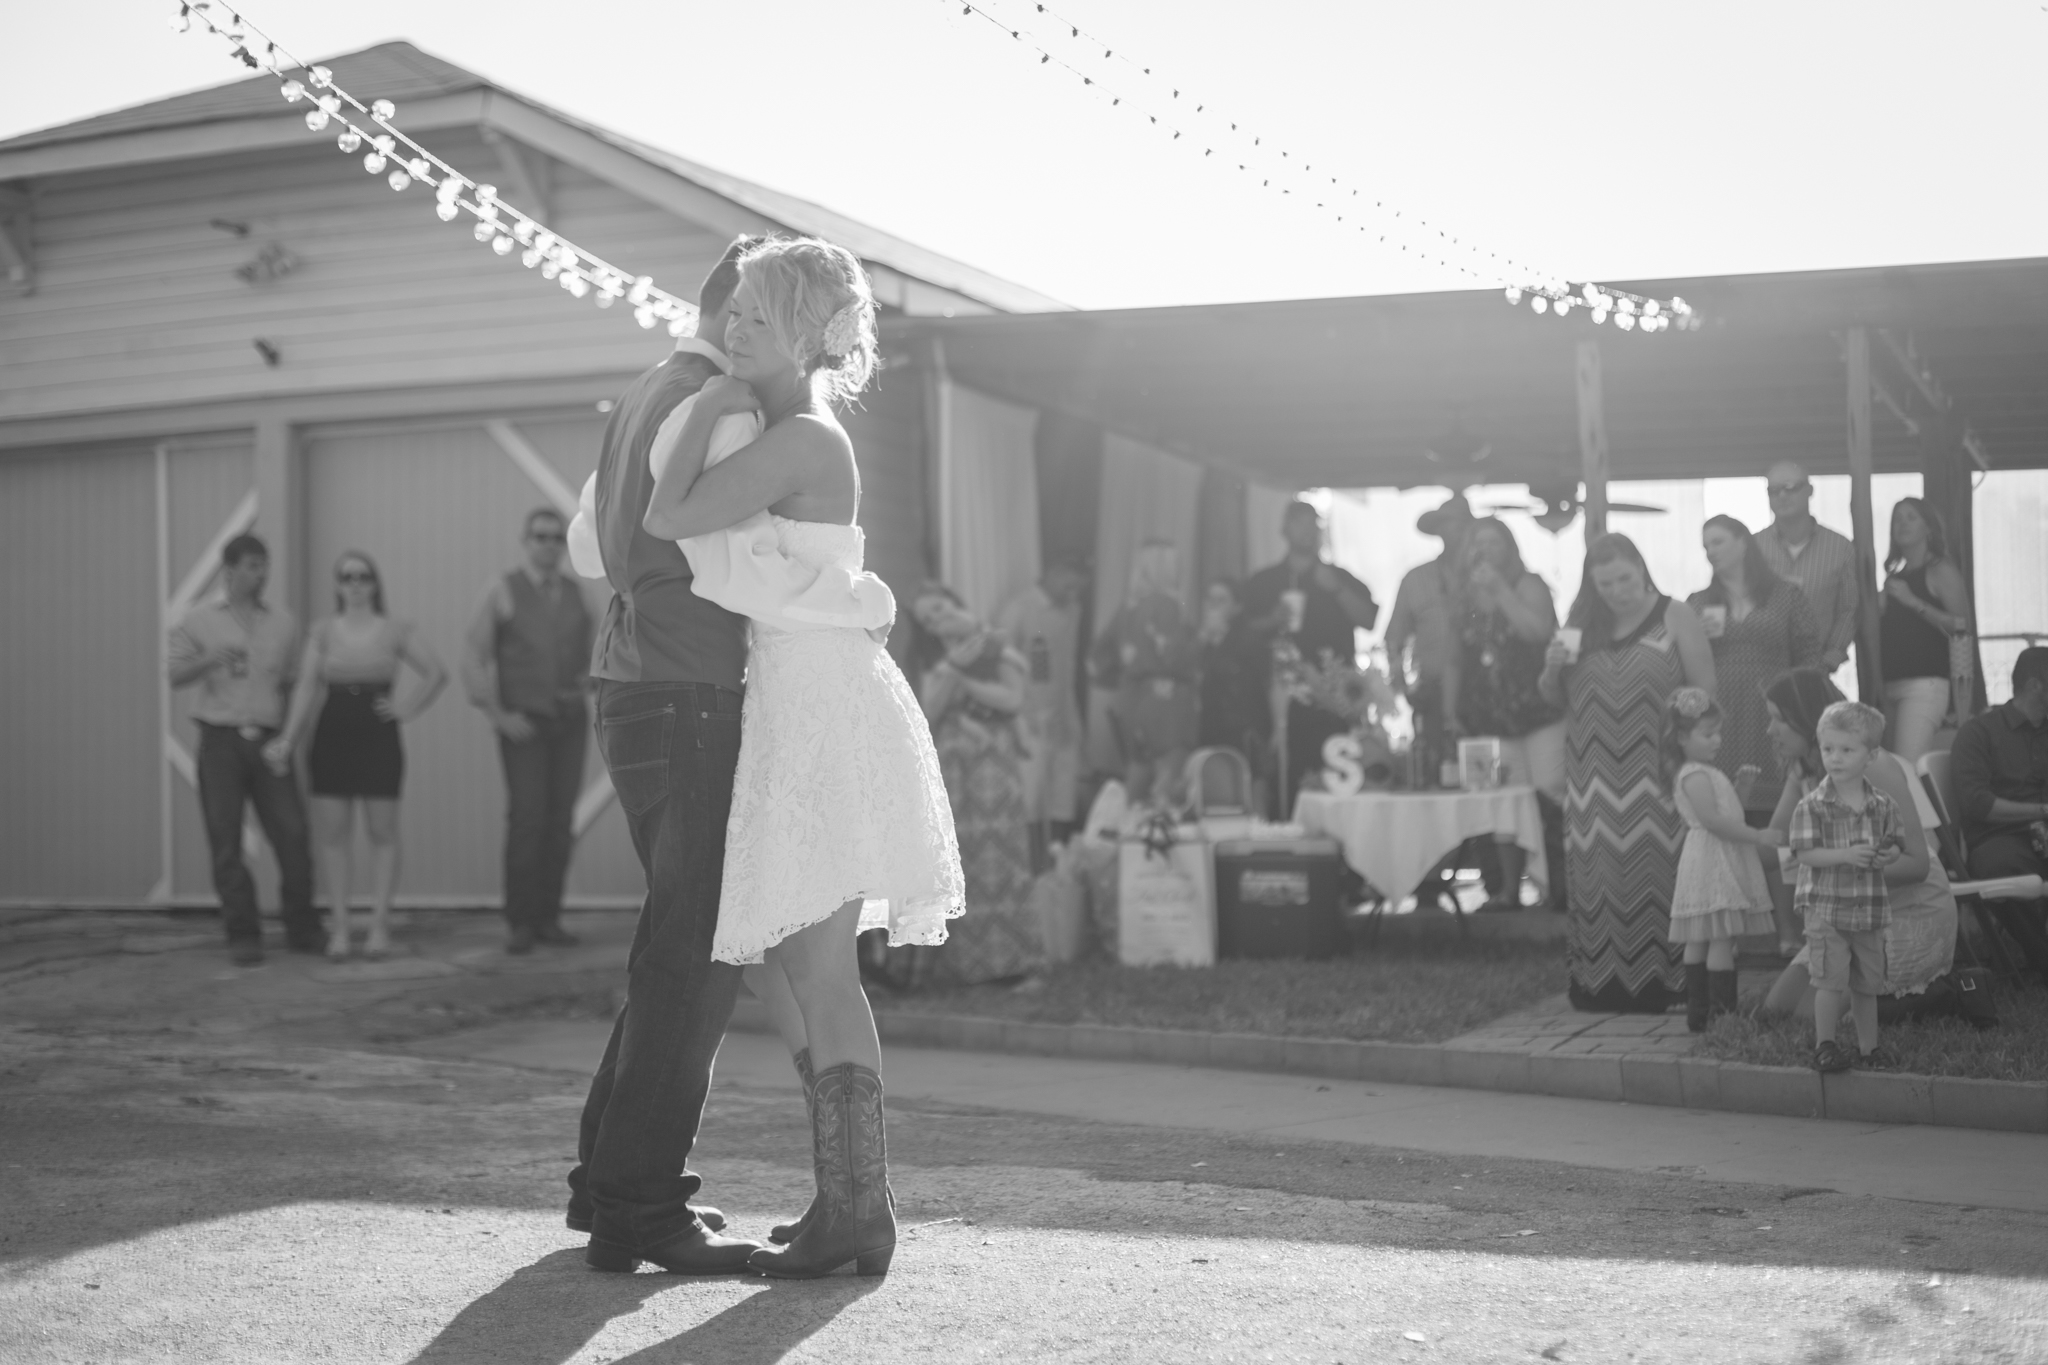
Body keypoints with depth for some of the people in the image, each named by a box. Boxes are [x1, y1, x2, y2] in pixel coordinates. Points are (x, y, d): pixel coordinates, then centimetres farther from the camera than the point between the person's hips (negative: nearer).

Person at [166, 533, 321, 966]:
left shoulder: (283, 623, 13)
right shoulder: (198, 621, 7)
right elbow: (173, 675, 0)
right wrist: (209, 660, -19)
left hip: (269, 742, 1)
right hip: (220, 740, -1)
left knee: (292, 835, -5)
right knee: (226, 843, -2)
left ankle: (302, 930, 7)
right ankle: (242, 938, 4)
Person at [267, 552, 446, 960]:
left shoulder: (395, 631, 4)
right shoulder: (322, 632, 5)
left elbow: (437, 674, 9)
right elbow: (306, 687, -2)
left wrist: (409, 708, -2)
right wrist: (289, 738, -13)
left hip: (379, 740, -1)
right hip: (332, 739, 1)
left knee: (382, 833, 0)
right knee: (332, 835, 0)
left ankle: (379, 926, 5)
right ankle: (338, 928, 5)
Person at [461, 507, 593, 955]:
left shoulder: (578, 594, 9)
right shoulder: (503, 591, -2)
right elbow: (473, 660, -4)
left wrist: (590, 679, -2)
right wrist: (498, 715, -10)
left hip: (571, 721, 3)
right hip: (524, 724, -3)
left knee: (561, 821, 0)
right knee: (526, 819, -11)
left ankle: (548, 917, 6)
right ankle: (519, 922, -5)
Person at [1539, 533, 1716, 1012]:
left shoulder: (1674, 617, 0)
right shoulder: (1581, 624, 11)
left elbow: (1705, 692, -2)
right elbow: (1552, 697, 18)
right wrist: (1553, 667, -3)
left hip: (1656, 773, -3)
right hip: (1595, 778, 3)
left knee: (1653, 873, -4)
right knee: (1598, 874, 2)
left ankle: (1657, 982, 2)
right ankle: (1599, 982, 9)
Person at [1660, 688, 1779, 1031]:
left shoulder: (1707, 773, 20)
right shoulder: (1695, 775, -13)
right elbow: (1712, 819, -22)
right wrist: (1758, 836, -21)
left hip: (1722, 863, 11)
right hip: (1712, 864, -11)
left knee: (1699, 941, 10)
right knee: (1721, 939, -12)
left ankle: (1698, 1013, 14)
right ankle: (1723, 1013, -13)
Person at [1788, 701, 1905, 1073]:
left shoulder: (1883, 805, 2)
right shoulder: (1811, 805, -9)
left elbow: (1896, 844, 9)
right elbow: (1805, 853, -13)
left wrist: (1886, 856, -14)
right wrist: (1846, 855, -25)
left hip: (1869, 907, 4)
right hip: (1825, 906, -4)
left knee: (1867, 984, 13)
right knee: (1830, 979, -7)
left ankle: (1868, 1046, 25)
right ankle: (1824, 1045, 4)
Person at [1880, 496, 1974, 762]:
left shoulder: (1941, 571, 0)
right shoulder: (1894, 576, 20)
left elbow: (1962, 626, -11)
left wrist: (1913, 601, -15)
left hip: (1925, 683, -7)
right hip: (1891, 686, 7)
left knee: (1908, 768, -19)